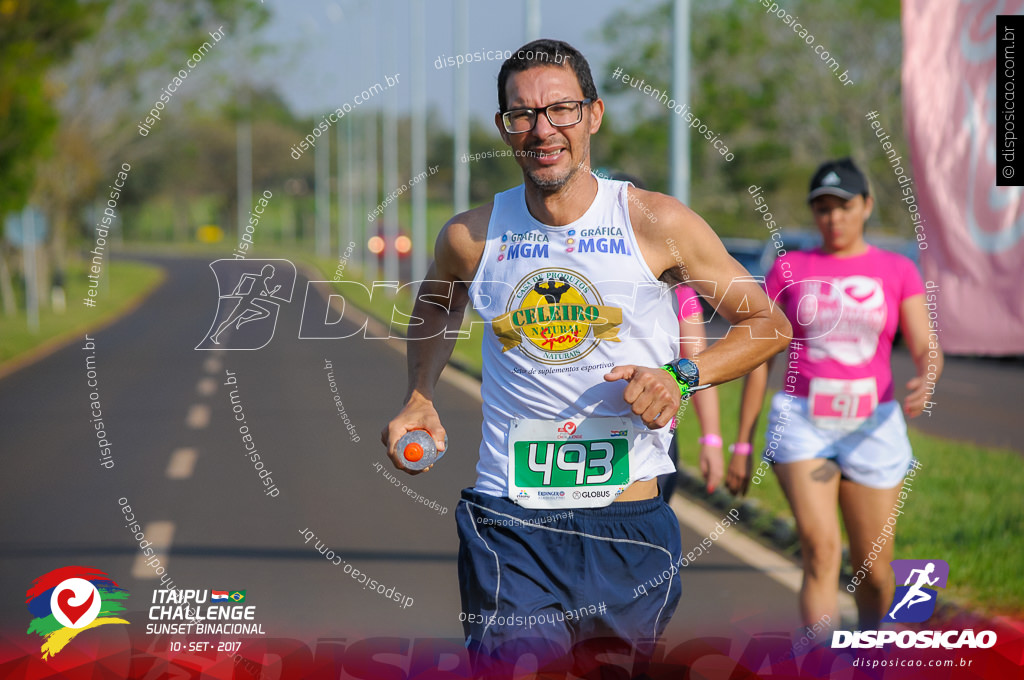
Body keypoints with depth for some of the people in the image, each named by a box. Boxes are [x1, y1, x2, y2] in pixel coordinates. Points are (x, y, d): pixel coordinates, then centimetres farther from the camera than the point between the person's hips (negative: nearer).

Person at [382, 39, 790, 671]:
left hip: (630, 523, 0)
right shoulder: (471, 237, 3)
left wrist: (681, 376, -11)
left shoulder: (656, 223, -4)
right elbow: (437, 305, 27)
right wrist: (419, 400, 12)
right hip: (508, 525, 0)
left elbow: (769, 324, 5)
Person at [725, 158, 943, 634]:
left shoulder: (897, 271, 7)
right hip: (802, 422, -1)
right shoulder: (788, 269, 7)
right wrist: (742, 444, 6)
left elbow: (925, 348, -3)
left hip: (872, 428, 1)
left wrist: (925, 380, -28)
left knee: (874, 572, 6)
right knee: (820, 552, -21)